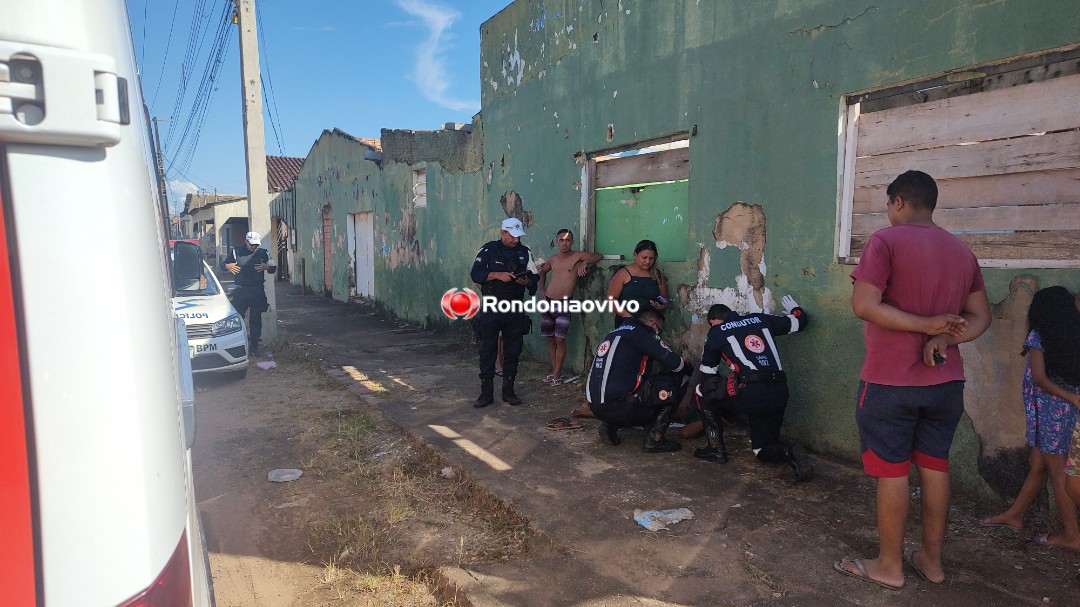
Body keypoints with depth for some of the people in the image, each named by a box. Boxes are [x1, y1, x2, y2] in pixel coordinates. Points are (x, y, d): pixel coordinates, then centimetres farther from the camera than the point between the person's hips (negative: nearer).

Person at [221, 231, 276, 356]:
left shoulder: (262, 253, 6)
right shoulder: (236, 251, 4)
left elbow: (273, 269, 9)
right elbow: (223, 265, 10)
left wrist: (267, 267, -13)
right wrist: (227, 266, -13)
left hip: (257, 291, 1)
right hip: (240, 290, -1)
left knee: (256, 319, 5)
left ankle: (254, 346, 14)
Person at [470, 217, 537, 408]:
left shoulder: (524, 252, 9)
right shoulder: (489, 250, 0)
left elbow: (534, 276, 11)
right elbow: (475, 274, -6)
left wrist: (528, 281, -12)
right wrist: (497, 275, -20)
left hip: (515, 309, 3)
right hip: (491, 308, -3)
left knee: (513, 350, 7)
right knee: (488, 349, 0)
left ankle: (508, 390, 19)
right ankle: (486, 392, 9)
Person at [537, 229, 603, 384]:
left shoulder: (577, 256, -4)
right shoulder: (553, 259, 10)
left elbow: (600, 256, -1)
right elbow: (542, 271, 28)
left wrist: (585, 263, -15)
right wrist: (542, 289, 16)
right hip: (548, 302, 5)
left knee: (560, 340, -8)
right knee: (550, 339, 7)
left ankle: (557, 374, 1)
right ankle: (554, 371, 16)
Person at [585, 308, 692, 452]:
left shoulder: (616, 332, 22)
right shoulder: (639, 331, -4)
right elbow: (673, 362, -9)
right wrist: (688, 365, 13)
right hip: (616, 406, -9)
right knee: (678, 379, 1)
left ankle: (610, 425, 13)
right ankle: (655, 439, 2)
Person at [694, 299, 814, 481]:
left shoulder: (717, 331, 10)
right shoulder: (760, 320, 19)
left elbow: (707, 372, 19)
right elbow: (800, 321, 28)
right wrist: (793, 308, 50)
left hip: (749, 392, -5)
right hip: (779, 394, 6)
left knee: (703, 391, 19)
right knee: (763, 449, 21)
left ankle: (716, 448, 14)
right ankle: (790, 452, -11)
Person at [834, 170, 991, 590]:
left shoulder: (886, 240, -11)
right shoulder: (961, 250, 11)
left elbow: (863, 306, -21)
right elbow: (980, 317, 10)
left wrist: (927, 325, -14)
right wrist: (945, 338, -7)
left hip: (891, 382, -6)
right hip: (946, 381, 7)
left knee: (892, 471, 3)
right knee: (934, 466, 15)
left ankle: (889, 566, 16)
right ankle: (931, 559, 27)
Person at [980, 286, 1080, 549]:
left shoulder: (1038, 336, -10)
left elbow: (1039, 378, -15)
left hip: (1051, 410, -7)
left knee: (1058, 473, 3)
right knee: (1036, 465, 15)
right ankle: (1014, 515, 26)